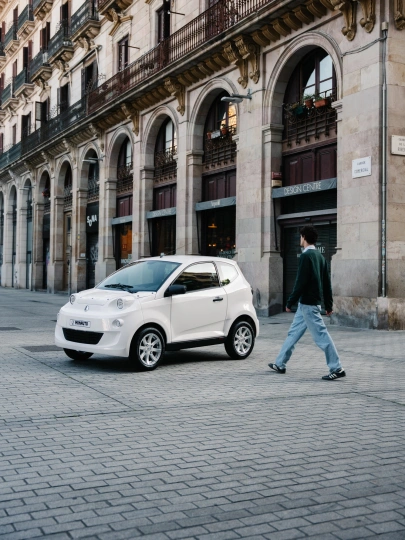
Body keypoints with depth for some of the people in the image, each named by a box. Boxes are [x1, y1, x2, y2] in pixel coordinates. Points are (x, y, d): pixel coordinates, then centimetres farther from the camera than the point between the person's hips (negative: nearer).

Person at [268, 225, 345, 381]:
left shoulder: (306, 256, -14)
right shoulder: (319, 256, 13)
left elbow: (301, 282, -19)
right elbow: (327, 283, 14)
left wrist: (290, 302, -13)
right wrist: (329, 305, 19)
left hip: (307, 304, -10)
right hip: (314, 302, 10)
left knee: (321, 336, -7)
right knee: (293, 333, 16)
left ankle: (337, 369, -4)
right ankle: (280, 364, 24)